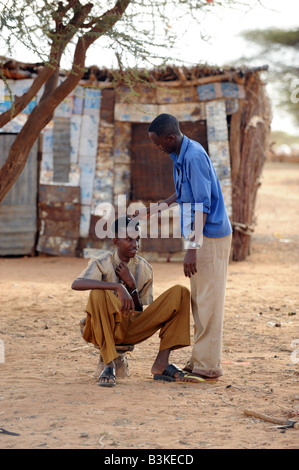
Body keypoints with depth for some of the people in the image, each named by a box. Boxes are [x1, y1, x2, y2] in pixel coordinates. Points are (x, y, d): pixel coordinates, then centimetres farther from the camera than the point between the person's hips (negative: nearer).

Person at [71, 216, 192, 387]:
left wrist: (131, 285, -14)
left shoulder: (144, 269, 5)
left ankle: (161, 364, -16)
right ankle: (110, 365, -31)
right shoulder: (103, 264, -9)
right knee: (98, 293, -35)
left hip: (133, 330, 4)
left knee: (180, 293, -7)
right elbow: (76, 284, -31)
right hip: (107, 330, -4)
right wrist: (118, 287, -40)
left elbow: (141, 313, 3)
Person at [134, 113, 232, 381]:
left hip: (210, 237, -10)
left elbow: (202, 205, -24)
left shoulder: (194, 156, -20)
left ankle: (208, 366, -1)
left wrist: (192, 248, -26)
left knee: (207, 302, -6)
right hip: (201, 237, 10)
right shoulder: (180, 156, 11)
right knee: (199, 302, 14)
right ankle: (199, 360, 20)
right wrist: (150, 211, 30)